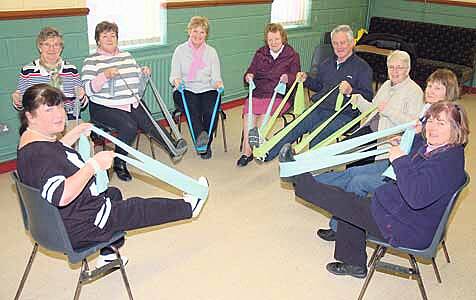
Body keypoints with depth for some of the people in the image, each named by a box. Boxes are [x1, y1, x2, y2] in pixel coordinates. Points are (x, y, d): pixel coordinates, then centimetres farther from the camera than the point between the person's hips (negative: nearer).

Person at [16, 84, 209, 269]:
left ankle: (108, 256, 39)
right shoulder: (38, 154, -31)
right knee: (141, 208, 4)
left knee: (113, 193, 34)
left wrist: (77, 133, 19)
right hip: (78, 230, -11)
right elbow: (61, 196, -44)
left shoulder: (34, 138, 2)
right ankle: (189, 207, 29)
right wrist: (94, 165, -38)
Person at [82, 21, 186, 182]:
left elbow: (136, 78, 29)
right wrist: (105, 75, -24)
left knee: (149, 122, -23)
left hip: (131, 104, 5)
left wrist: (143, 72, 7)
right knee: (129, 126, -29)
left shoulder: (127, 56, 18)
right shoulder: (91, 61, 1)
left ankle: (174, 147, -36)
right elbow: (89, 90, -10)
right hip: (105, 107, -5)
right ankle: (119, 164, -12)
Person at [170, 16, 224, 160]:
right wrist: (176, 80, -19)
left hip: (207, 90, 1)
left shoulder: (211, 52, 14)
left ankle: (206, 144, -13)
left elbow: (216, 77, 8)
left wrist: (218, 83, -16)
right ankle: (200, 135, -48)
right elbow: (174, 75, 5)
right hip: (185, 90, -1)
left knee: (211, 110, -28)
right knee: (192, 107, -35)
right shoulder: (180, 50, 9)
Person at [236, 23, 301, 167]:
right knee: (248, 112, -28)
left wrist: (288, 78, -21)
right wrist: (248, 76, -6)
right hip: (258, 93, 3)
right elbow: (250, 72, 18)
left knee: (265, 112, -32)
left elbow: (296, 78, 3)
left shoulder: (292, 55, 10)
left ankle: (247, 150, -22)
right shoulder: (260, 54, 21)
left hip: (280, 96, -3)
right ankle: (247, 152, -26)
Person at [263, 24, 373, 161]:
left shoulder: (362, 67, 1)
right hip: (319, 109, 5)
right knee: (295, 127, -21)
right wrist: (307, 79, 14)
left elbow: (368, 96, -6)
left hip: (343, 114, -5)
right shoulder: (326, 64, 22)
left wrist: (350, 91, -24)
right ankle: (265, 154, -30)